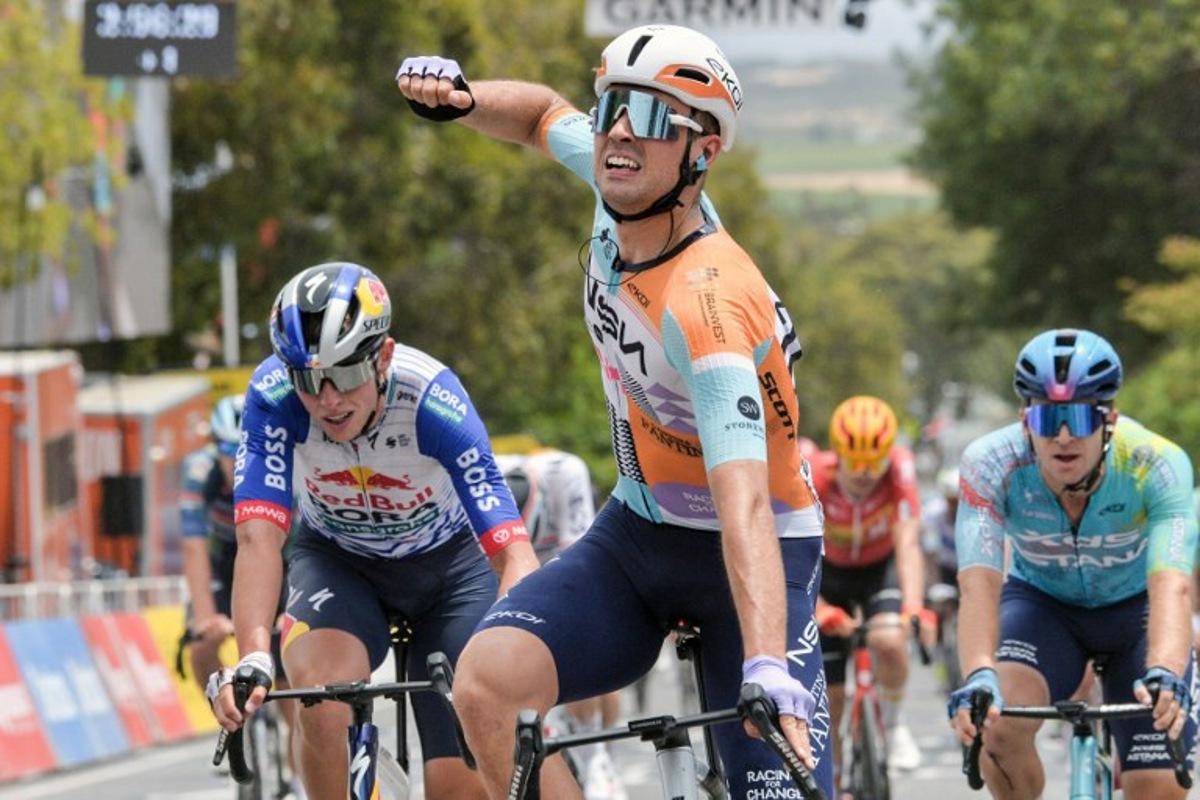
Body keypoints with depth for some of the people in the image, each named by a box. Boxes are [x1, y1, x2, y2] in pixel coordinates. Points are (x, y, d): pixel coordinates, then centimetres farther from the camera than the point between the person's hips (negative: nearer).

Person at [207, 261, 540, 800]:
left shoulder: (433, 400, -33)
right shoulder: (274, 396, -29)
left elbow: (512, 553, -39)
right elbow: (259, 539, -36)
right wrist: (251, 662, -52)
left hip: (448, 564, -1)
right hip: (338, 561, 1)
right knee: (324, 699, -31)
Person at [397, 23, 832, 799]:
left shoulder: (706, 302, -31)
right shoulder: (626, 195, -10)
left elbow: (744, 507, -42)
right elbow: (545, 113, 16)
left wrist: (768, 670, -54)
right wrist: (458, 94, -4)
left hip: (748, 556, -6)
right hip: (638, 532, 6)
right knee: (487, 678, -21)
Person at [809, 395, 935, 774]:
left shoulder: (898, 468, -31)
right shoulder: (815, 477, -32)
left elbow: (908, 546, -37)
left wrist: (914, 608, -52)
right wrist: (820, 610, -50)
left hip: (881, 567, 0)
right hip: (831, 573, 0)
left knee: (889, 642, -32)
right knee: (830, 698, -2)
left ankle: (893, 721, -3)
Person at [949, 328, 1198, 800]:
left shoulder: (1156, 465, -32)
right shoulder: (990, 464, -30)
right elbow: (978, 586, -39)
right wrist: (978, 678, -59)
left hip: (1135, 606, 0)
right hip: (1042, 601, 0)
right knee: (996, 722, -30)